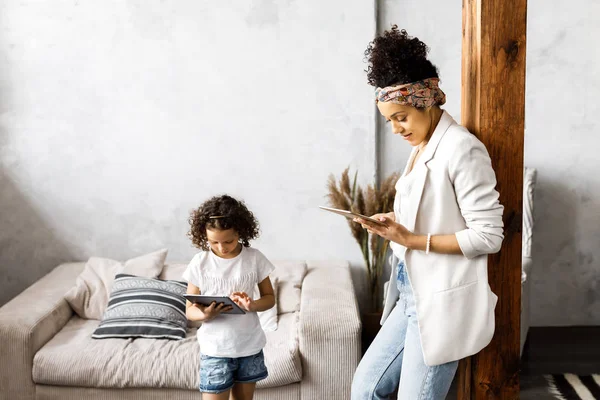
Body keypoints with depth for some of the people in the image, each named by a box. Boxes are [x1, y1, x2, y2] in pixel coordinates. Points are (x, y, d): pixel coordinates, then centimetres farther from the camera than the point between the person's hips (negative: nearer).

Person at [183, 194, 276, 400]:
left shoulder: (255, 258, -6)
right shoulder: (199, 263, -9)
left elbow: (270, 298, 2)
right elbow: (190, 310, -3)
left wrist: (252, 305, -20)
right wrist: (205, 314, -27)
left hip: (250, 347, 2)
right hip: (215, 350, -1)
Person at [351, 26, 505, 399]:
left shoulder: (461, 149, -16)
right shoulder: (421, 147, 10)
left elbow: (488, 235, -18)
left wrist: (411, 240, -19)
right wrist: (393, 228, 0)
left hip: (442, 302, -9)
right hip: (412, 294, 9)